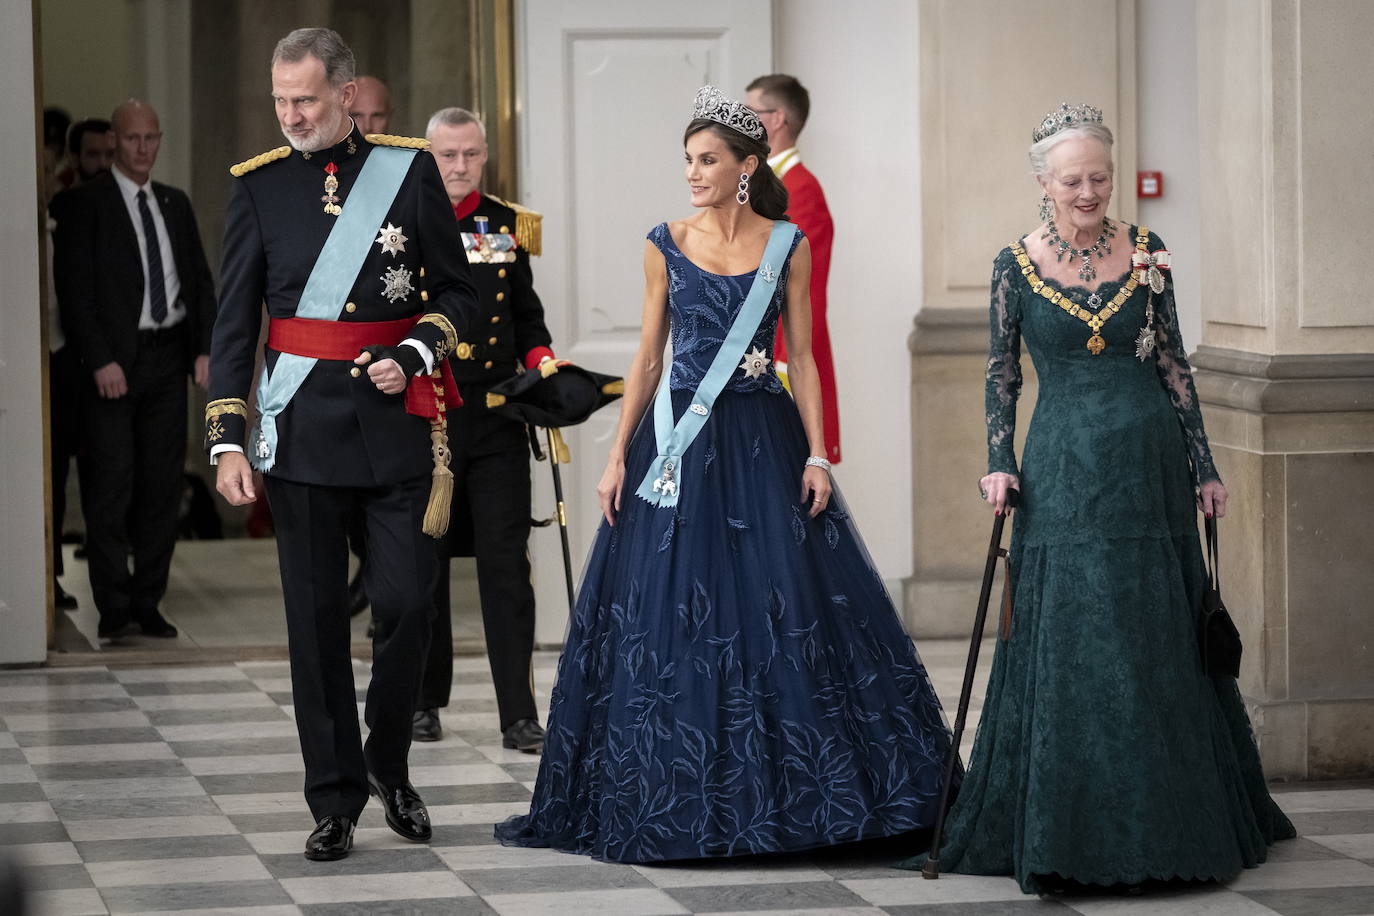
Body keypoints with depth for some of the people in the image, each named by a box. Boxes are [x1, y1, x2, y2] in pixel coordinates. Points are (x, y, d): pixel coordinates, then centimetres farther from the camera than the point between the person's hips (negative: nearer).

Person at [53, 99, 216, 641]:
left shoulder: (176, 204, 15)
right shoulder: (82, 205, -2)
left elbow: (201, 282, 15)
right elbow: (74, 291, -8)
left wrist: (206, 349, 2)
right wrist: (101, 360, -15)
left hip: (168, 358, 5)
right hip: (113, 365, -5)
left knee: (162, 487, 6)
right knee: (111, 487, -5)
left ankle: (148, 604, 12)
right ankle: (113, 609, -1)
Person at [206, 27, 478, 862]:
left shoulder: (410, 171, 3)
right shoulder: (259, 186, 3)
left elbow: (457, 293, 9)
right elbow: (234, 323, 4)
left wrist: (412, 356, -9)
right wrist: (227, 438, -4)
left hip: (397, 419, 0)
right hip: (302, 422, 0)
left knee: (407, 600, -2)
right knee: (317, 615, 2)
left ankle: (389, 766, 21)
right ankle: (336, 800, 10)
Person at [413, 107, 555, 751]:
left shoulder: (510, 227, 9)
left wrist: (542, 362, 1)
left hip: (496, 423, 1)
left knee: (506, 563, -4)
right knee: (424, 562, 8)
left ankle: (518, 716, -3)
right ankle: (424, 702, 22)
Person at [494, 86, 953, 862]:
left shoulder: (787, 246, 3)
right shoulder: (667, 245, 5)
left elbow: (802, 358, 3)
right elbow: (648, 358, 8)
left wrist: (817, 456, -5)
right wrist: (618, 455, 2)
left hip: (763, 444, -1)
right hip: (681, 444, 1)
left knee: (787, 612, -4)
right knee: (670, 616, 0)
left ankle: (789, 794, 7)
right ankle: (678, 800, 10)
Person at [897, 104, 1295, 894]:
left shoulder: (1147, 254, 3)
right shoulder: (1017, 266, 0)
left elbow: (1175, 363, 7)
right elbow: (1002, 373, 7)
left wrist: (1204, 467, 6)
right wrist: (1000, 463, -4)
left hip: (1149, 467, 1)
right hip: (1063, 473, -1)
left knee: (1160, 642, 6)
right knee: (1063, 647, -3)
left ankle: (1165, 826, 18)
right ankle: (1062, 836, 4)